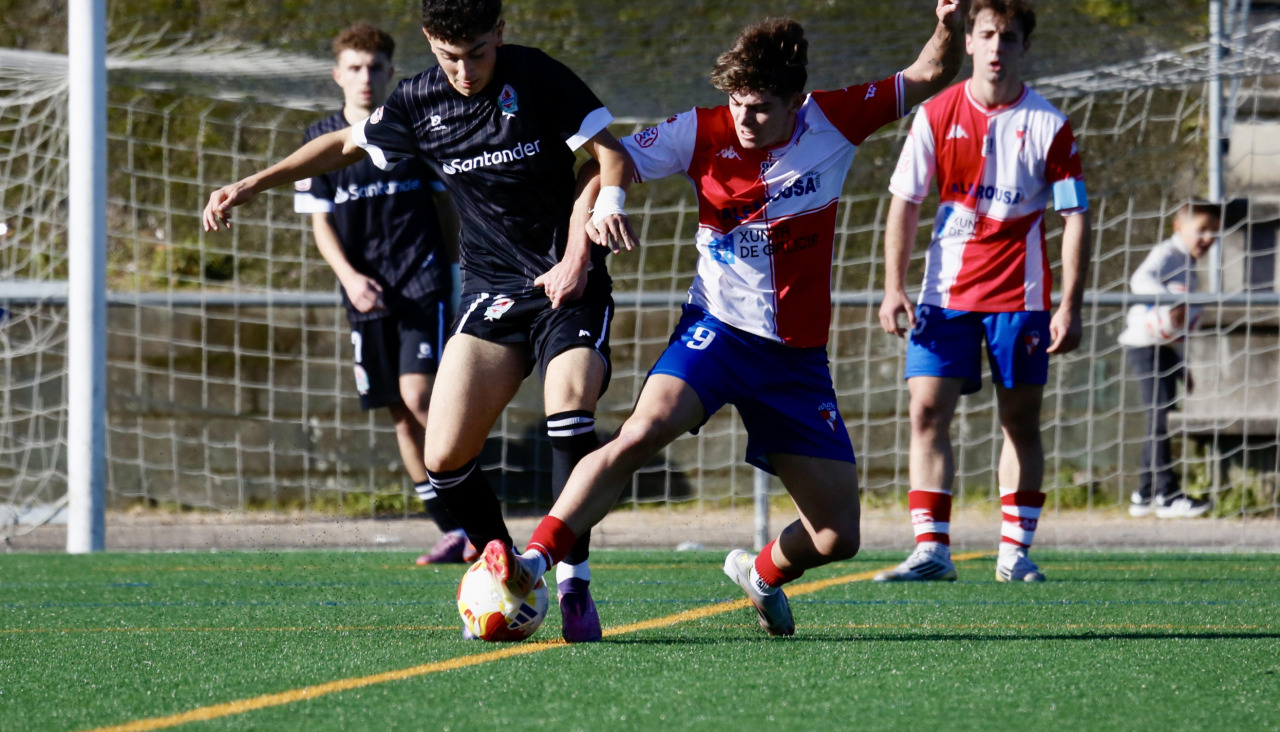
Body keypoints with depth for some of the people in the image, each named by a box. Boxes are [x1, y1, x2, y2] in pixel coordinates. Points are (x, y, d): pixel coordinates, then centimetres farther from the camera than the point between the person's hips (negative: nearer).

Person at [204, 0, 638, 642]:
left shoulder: (537, 78, -10)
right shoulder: (418, 104, 1)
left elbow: (613, 158, -10)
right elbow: (345, 144, 20)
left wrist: (580, 255, -20)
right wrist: (251, 185, 17)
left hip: (568, 284, -4)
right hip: (491, 291, 4)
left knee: (568, 406, -30)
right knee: (444, 457, -10)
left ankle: (572, 583, -20)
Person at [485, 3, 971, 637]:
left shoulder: (832, 122, -3)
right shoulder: (702, 134, -7)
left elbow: (928, 77, 5)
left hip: (798, 356, 2)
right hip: (717, 327, -2)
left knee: (839, 537, 0)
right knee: (643, 430, -33)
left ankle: (761, 573, 33)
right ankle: (533, 561, -35)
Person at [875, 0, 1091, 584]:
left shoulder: (1048, 126, -4)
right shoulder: (936, 116, 0)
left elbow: (1075, 218, -3)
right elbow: (904, 203, 5)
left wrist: (1070, 307, -9)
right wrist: (893, 288, -2)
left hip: (1020, 295, -1)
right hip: (945, 292, 1)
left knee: (1020, 421, 4)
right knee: (928, 411, -9)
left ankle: (1014, 552, 12)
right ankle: (931, 551, -9)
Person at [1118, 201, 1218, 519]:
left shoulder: (1187, 266, 21)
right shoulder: (1167, 254, -8)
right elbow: (1141, 279, -29)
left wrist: (1181, 366, 27)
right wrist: (1170, 302, -44)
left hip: (1166, 348, 10)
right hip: (1145, 346, -10)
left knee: (1160, 421, 10)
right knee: (1159, 418, -12)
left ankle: (1145, 495, 16)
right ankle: (1167, 496, -14)